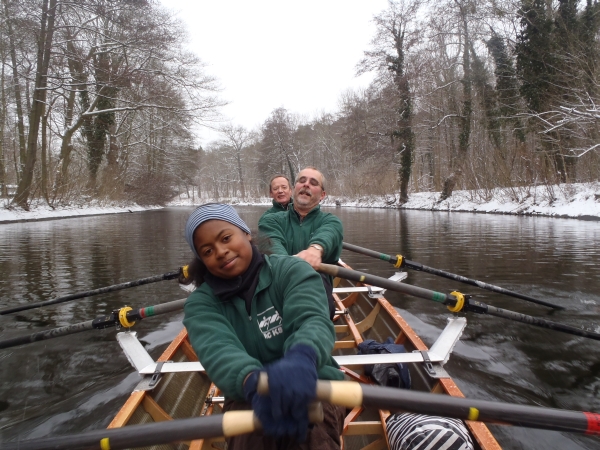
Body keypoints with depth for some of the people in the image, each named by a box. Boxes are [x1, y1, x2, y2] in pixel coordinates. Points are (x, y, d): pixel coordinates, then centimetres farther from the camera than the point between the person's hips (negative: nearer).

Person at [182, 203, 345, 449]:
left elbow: (312, 319, -26)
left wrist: (302, 357, -52)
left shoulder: (291, 270, -7)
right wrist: (253, 381, -47)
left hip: (313, 387, -1)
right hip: (248, 397, 2)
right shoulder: (200, 303, -2)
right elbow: (217, 350, -23)